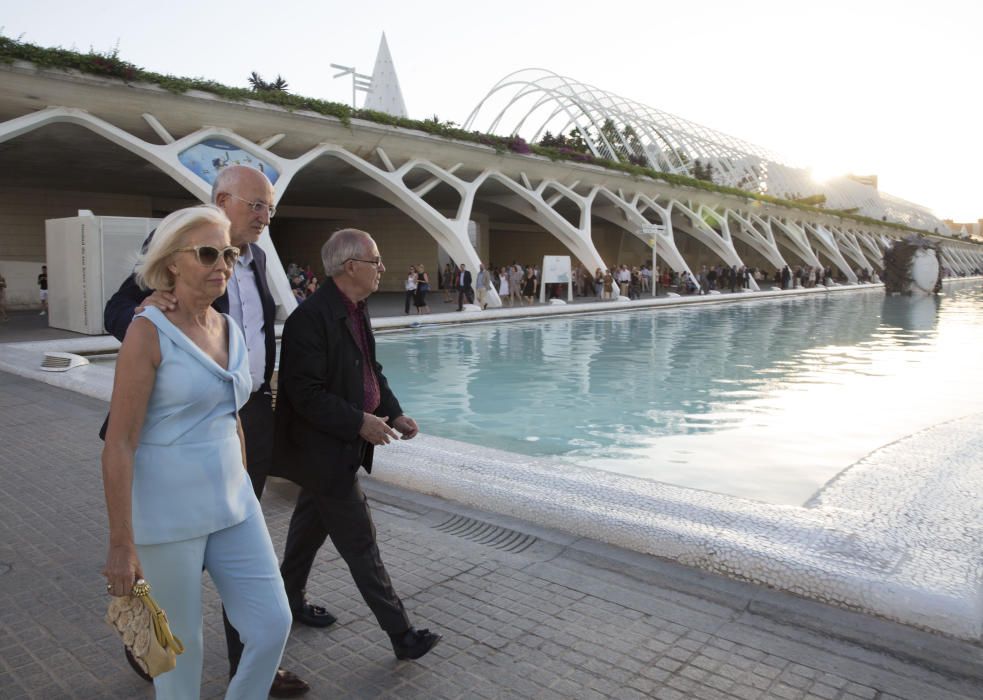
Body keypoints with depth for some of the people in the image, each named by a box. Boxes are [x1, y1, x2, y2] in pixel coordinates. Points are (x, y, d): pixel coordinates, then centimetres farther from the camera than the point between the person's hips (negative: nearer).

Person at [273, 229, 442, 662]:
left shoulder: (356, 310, 6)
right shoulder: (310, 317, -23)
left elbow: (371, 370, 14)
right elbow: (306, 394, -25)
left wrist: (394, 412, 1)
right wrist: (360, 422, -24)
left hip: (339, 447, 10)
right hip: (323, 450, -10)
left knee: (311, 525, 24)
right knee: (360, 543, -1)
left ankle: (287, 601, 44)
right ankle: (400, 634, 9)